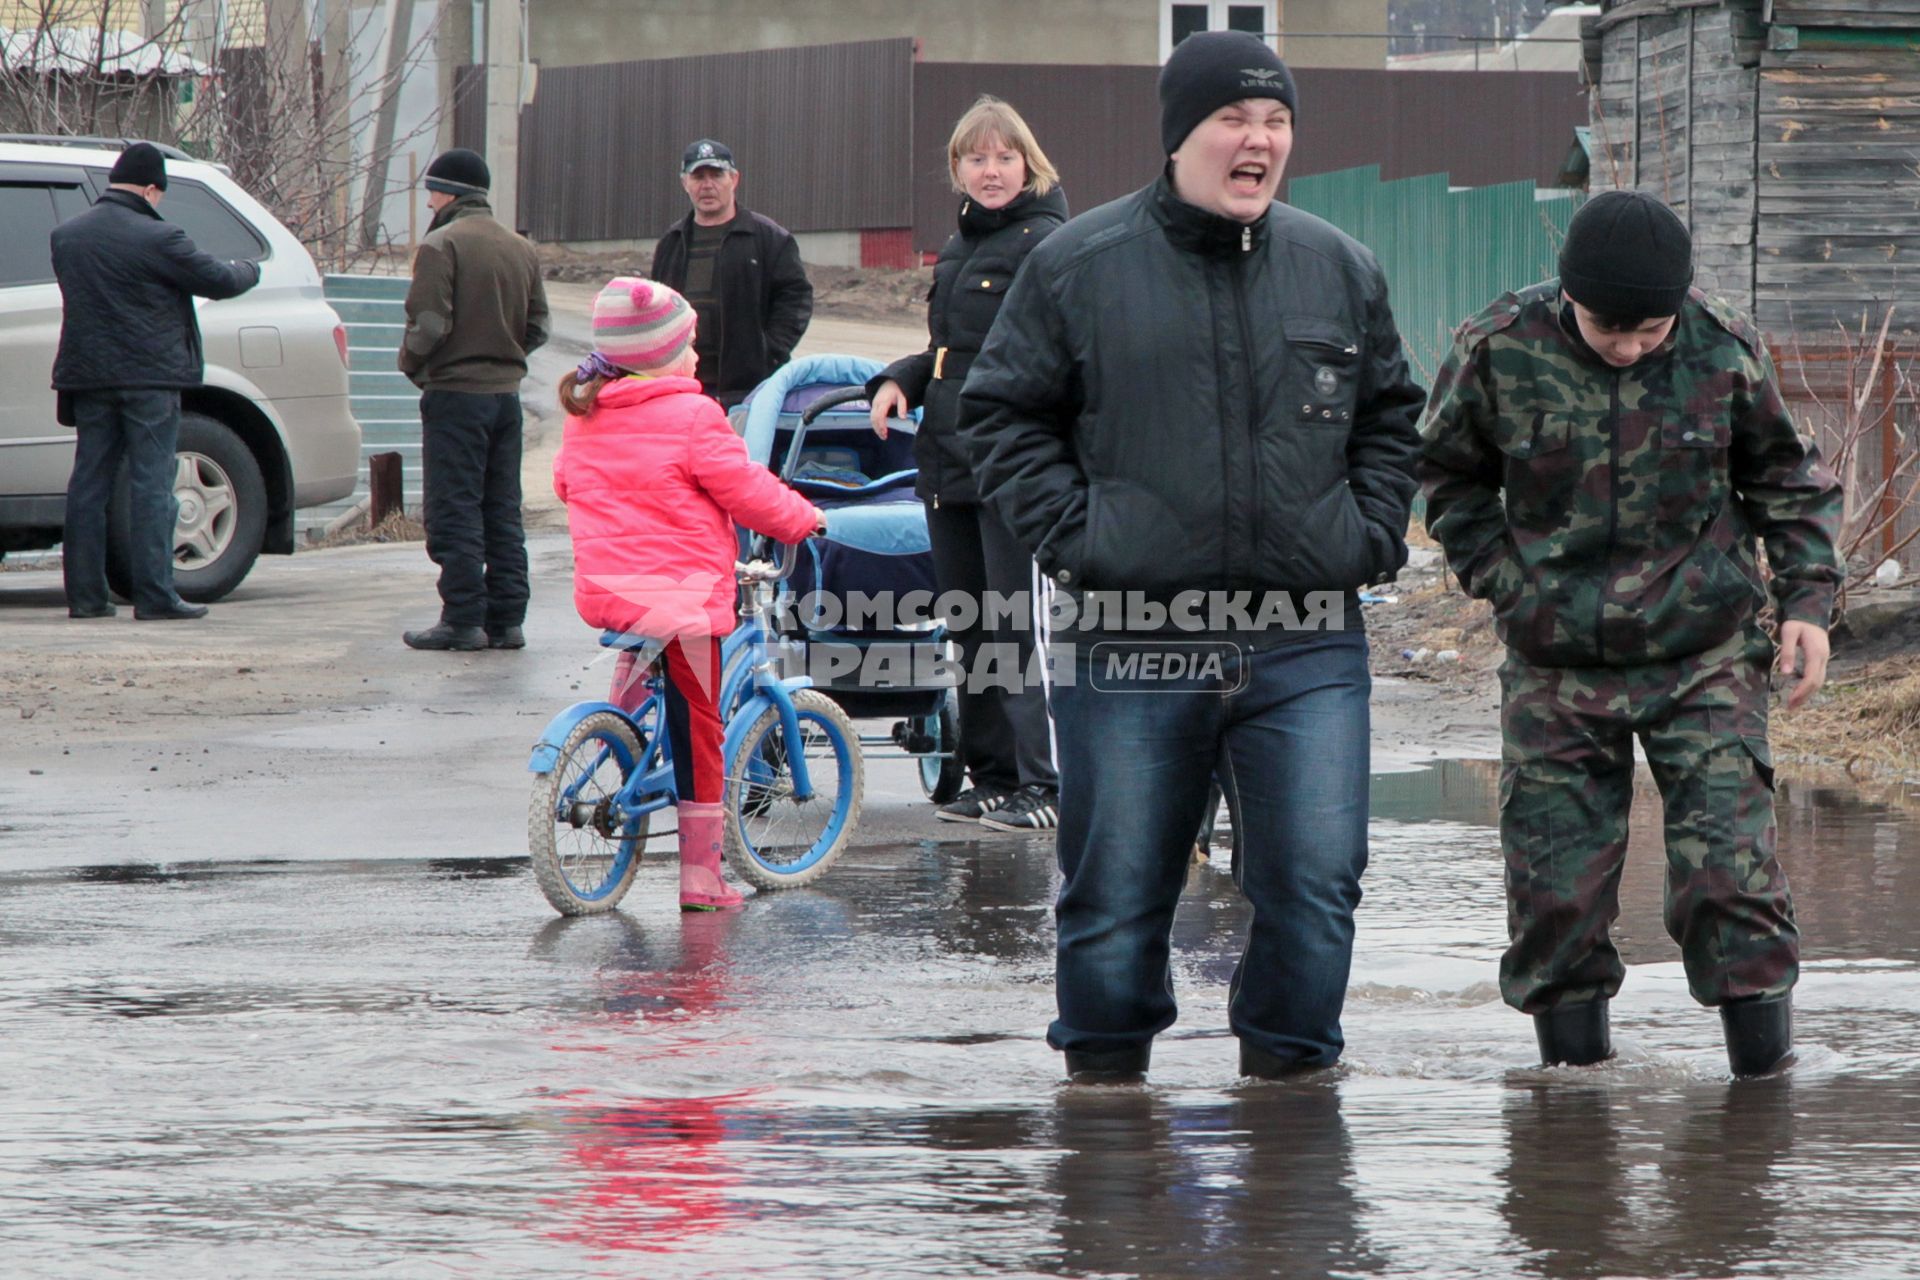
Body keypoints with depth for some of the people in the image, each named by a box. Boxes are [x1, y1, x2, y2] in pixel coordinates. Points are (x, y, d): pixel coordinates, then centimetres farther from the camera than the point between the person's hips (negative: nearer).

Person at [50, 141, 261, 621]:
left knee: (88, 484, 9)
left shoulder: (66, 236, 8)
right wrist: (249, 271, 15)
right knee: (151, 486, -4)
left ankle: (84, 594, 9)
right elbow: (217, 281, -7)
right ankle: (154, 596, -7)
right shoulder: (156, 239, -14)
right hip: (149, 378, -6)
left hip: (87, 374, 6)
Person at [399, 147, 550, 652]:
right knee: (502, 513, 11)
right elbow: (537, 326, 10)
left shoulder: (441, 245, -12)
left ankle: (463, 619, -6)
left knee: (454, 514, -3)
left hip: (455, 394, -7)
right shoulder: (521, 250, 10)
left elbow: (429, 324, -18)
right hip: (507, 392, 7)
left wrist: (411, 362, 0)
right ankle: (506, 619, 10)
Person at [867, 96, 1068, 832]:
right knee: (969, 630, 11)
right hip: (948, 460, 8)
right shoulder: (959, 248, 18)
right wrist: (896, 383, 9)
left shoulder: (1047, 244, -8)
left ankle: (1040, 785, -6)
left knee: (1013, 628, -9)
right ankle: (990, 779, 19)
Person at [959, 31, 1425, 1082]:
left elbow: (1388, 418, 21)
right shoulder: (1078, 266, 1)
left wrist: (1371, 534, 7)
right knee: (1117, 887, 5)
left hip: (1307, 648, 2)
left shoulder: (1340, 271, 9)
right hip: (1129, 641, -2)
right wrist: (1070, 533, -5)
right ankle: (1103, 1072, 21)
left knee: (1315, 879, -3)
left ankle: (1288, 1068, 12)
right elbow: (1001, 414, 7)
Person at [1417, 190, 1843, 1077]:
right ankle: (1571, 1050, 16)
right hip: (1557, 667, 1)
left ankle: (1760, 1040, 6)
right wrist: (1500, 579, 0)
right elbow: (1451, 475, 10)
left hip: (1706, 662, -1)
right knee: (1555, 881, 1)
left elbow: (1786, 476, 9)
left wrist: (1806, 598, 1)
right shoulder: (1499, 351, -9)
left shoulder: (1724, 350, -7)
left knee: (1728, 869, -7)